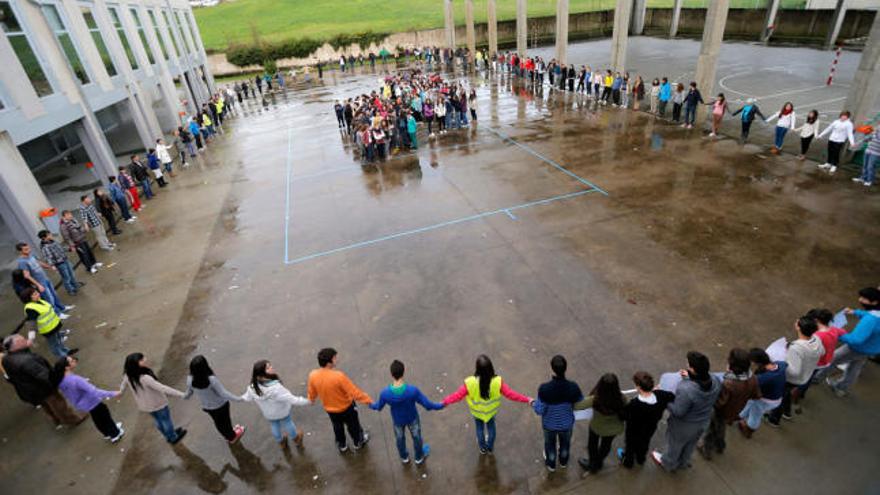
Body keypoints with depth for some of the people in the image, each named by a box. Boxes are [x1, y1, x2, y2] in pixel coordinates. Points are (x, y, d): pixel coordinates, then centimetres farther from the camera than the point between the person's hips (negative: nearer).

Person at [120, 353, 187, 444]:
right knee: (166, 420, 22)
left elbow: (124, 383, 7)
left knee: (158, 420, 30)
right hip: (157, 403, -7)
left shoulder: (128, 375, -16)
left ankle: (169, 436, 54)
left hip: (145, 404, 7)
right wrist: (181, 394, -39)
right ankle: (173, 438, 46)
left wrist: (121, 391, 32)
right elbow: (162, 388, -42)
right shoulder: (145, 378, -41)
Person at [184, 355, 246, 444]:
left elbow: (189, 392, -5)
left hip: (206, 406, 4)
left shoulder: (190, 380, -25)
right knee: (225, 420, 25)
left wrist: (185, 396, 19)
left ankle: (228, 436, 55)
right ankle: (232, 436, 52)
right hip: (220, 405, -4)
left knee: (218, 422, 29)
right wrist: (238, 399, -22)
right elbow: (224, 393, -32)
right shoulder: (212, 379, -39)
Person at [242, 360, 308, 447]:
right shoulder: (276, 388, -43)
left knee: (274, 426, 31)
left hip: (268, 414, 4)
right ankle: (296, 438, 53)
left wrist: (241, 398, 20)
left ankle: (281, 442, 57)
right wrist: (307, 401, -30)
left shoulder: (253, 387, -26)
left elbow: (248, 398, -5)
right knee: (287, 423, 26)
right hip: (282, 412, -4)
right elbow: (291, 399, -40)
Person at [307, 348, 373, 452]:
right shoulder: (338, 376, -39)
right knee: (353, 425, 26)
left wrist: (311, 399, 21)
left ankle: (341, 445, 55)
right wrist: (368, 400, -18)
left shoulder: (313, 375, -24)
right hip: (346, 407, -4)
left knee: (337, 427, 32)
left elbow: (312, 392, -2)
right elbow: (355, 392, -31)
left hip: (329, 409, 4)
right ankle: (358, 442, 52)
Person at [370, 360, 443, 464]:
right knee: (416, 437, 29)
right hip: (412, 418, -1)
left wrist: (370, 405, 12)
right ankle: (419, 457, 55)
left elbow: (379, 407, -12)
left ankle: (404, 457, 58)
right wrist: (441, 406, -6)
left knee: (400, 438, 31)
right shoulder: (413, 390, -39)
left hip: (397, 420, 1)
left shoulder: (385, 393, -35)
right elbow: (428, 405, -26)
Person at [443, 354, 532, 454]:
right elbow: (510, 393, -25)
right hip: (491, 410, 1)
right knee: (491, 427, 30)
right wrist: (527, 399, -13)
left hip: (477, 411, 0)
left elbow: (458, 395, -26)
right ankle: (490, 448, 54)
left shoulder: (470, 383, -36)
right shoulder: (497, 382, -34)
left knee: (480, 429, 28)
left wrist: (444, 402, -12)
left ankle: (483, 448, 54)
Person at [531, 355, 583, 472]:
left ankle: (551, 464, 57)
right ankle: (563, 462, 61)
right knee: (565, 442, 33)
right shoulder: (573, 387, -30)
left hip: (549, 424, -1)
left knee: (550, 443, 30)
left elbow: (539, 410, -24)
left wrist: (533, 403, -2)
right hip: (566, 423, 1)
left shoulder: (544, 388, -36)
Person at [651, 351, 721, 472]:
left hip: (684, 426, -5)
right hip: (703, 422, 5)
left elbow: (678, 412, -29)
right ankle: (683, 463, 60)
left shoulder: (685, 390, -44)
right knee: (690, 444, 33)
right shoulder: (716, 381, -24)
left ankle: (668, 464, 54)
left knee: (675, 444, 26)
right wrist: (689, 379, 0)